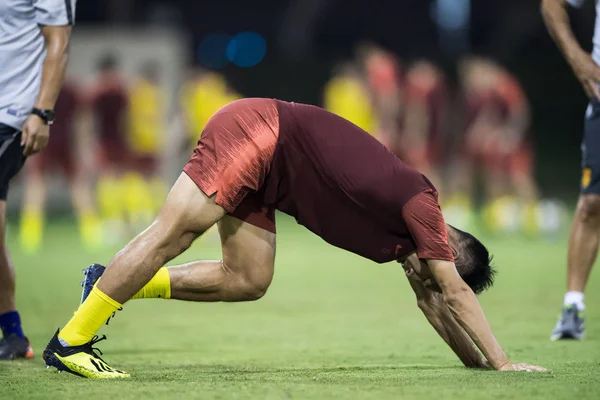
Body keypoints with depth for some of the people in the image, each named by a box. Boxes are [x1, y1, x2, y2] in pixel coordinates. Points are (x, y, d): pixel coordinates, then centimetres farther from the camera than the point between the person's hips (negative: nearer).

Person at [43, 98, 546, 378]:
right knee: (170, 235, -13)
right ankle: (70, 341, -10)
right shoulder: (421, 205, -12)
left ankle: (114, 283, 11)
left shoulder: (407, 235, 12)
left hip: (263, 168, 9)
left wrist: (478, 364, 20)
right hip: (255, 131, -9)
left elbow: (432, 301, 22)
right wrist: (501, 362, -7)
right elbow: (455, 293, -12)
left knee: (247, 281, 7)